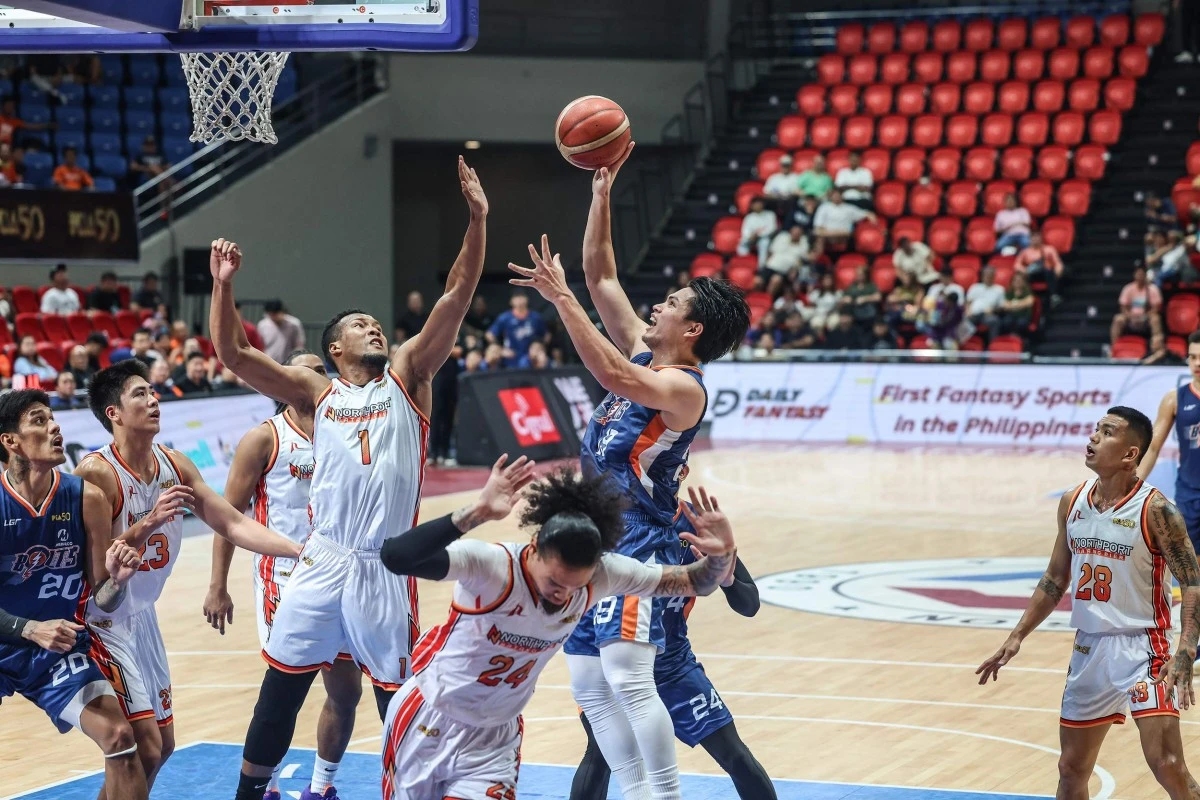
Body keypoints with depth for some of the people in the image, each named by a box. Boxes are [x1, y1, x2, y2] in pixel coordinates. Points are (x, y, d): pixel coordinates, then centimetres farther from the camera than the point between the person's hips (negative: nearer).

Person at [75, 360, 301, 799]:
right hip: (102, 619, -8)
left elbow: (233, 523, 4)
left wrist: (301, 551, -4)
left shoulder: (175, 465, 1)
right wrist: (148, 523, -35)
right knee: (143, 748, -14)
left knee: (162, 744, 14)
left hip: (143, 616, 8)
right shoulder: (97, 472, -21)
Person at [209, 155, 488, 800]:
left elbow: (457, 296, 0)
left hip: (386, 569, -1)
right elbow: (232, 354, 5)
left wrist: (477, 220, -8)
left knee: (400, 701, 4)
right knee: (280, 692, 6)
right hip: (324, 561, 1)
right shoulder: (316, 394, 12)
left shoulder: (406, 377, 9)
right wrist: (224, 285, -6)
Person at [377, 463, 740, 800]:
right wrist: (477, 512, -53)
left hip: (494, 742, 3)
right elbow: (396, 556, -44)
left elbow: (693, 582, -5)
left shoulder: (601, 573, -16)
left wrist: (722, 555, -27)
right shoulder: (491, 565, -30)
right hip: (427, 723, -3)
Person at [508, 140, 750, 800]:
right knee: (589, 684, 7)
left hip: (637, 542, -9)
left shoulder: (683, 387, -13)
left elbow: (614, 375, -32)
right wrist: (601, 191, 8)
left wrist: (561, 299, -31)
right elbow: (601, 275, 15)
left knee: (627, 677, -20)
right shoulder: (643, 353, 12)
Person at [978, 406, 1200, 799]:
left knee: (1167, 765, -16)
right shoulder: (1072, 503, 4)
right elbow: (1056, 579, 15)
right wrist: (1017, 637, 13)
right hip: (1089, 648, 6)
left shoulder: (1154, 510, -15)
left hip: (1140, 646, -6)